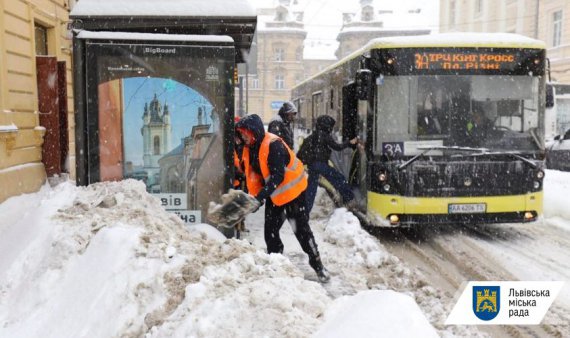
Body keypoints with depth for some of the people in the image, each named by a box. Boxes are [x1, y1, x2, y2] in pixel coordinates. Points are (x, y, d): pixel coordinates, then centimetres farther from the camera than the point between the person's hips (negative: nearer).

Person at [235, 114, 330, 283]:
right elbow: (251, 173, 9)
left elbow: (278, 176, -32)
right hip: (273, 194, 8)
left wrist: (261, 195, -37)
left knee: (301, 229, -2)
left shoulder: (273, 145, -27)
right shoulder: (250, 148, 0)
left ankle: (317, 263, 12)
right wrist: (256, 196, 1)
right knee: (270, 230, 9)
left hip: (291, 191, -8)